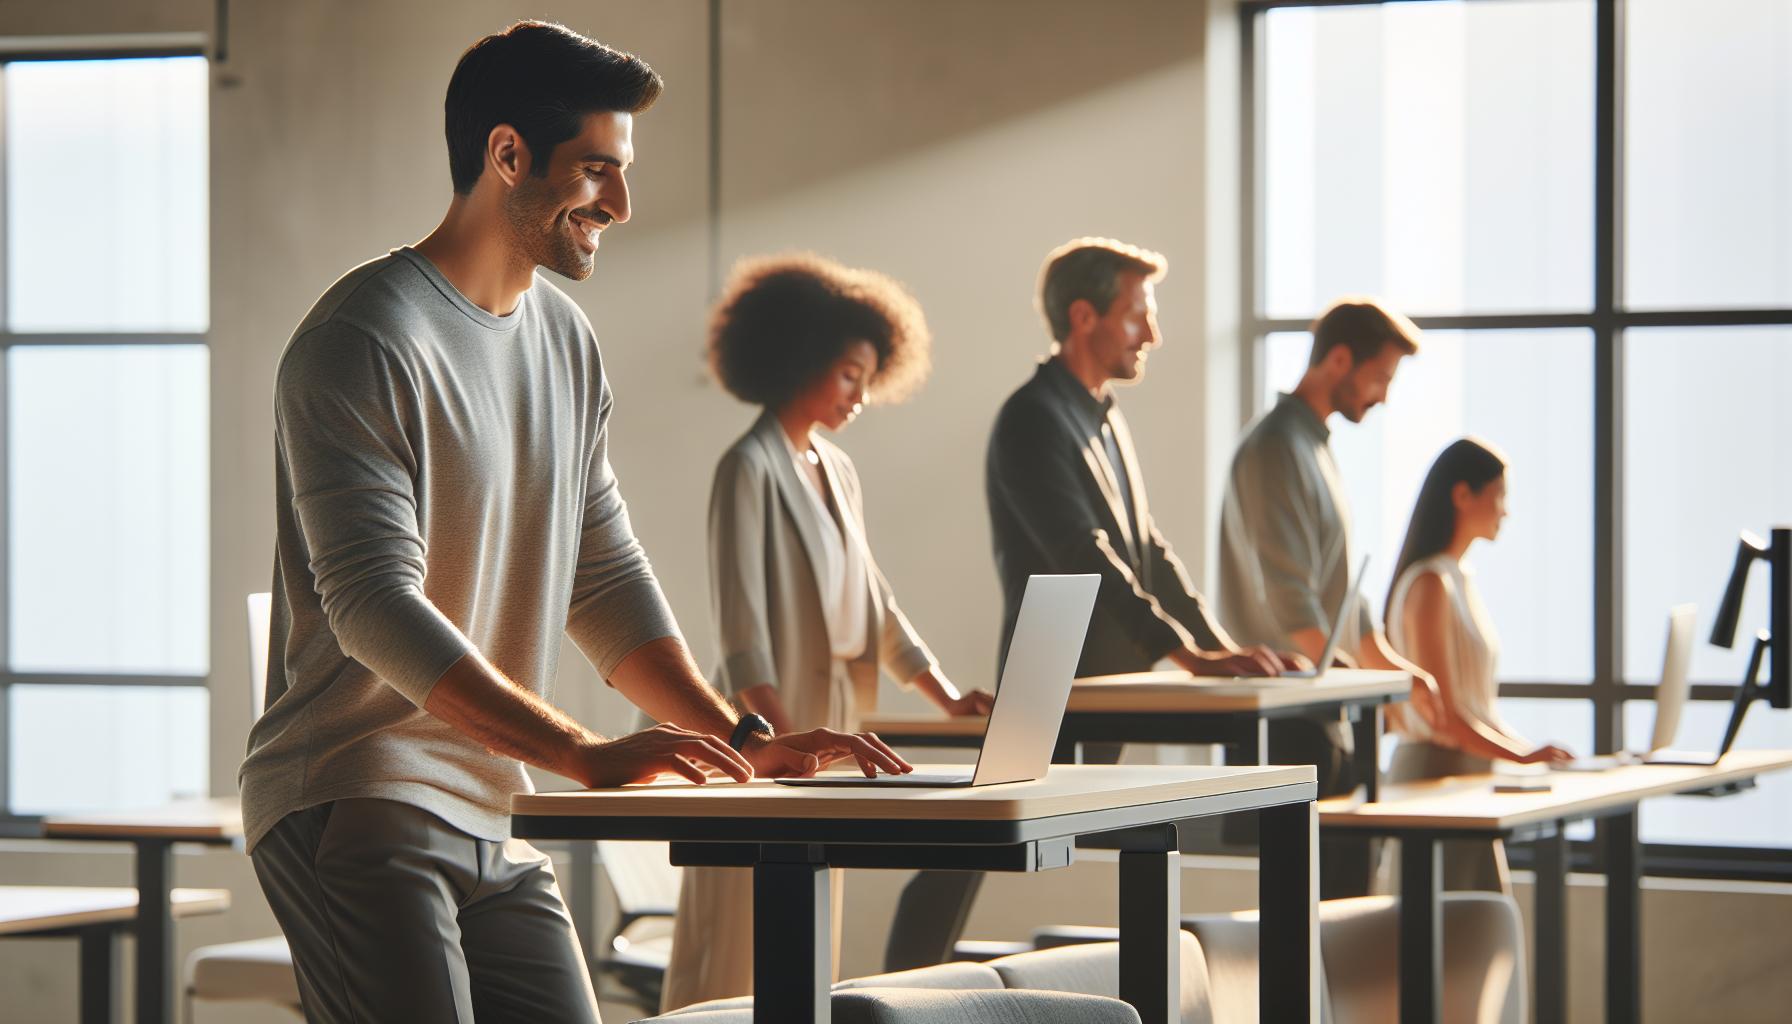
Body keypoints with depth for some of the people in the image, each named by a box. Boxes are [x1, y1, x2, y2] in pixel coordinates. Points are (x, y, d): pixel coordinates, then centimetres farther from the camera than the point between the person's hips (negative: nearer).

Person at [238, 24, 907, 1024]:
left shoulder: (568, 342, 14)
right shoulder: (364, 342, -12)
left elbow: (607, 582, 17)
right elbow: (375, 604, -21)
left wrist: (742, 741, 3)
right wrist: (588, 754, -27)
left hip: (496, 824, 8)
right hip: (353, 816, -8)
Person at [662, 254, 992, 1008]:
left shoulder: (837, 471, 14)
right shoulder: (751, 468, -10)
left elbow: (872, 602, 20)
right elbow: (740, 620, -18)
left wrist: (947, 697, 12)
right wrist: (782, 736, -27)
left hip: (829, 725, 8)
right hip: (765, 728, -8)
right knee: (739, 945, -7)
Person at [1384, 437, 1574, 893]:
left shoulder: (1460, 579, 16)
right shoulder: (1430, 585, -14)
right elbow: (1442, 718, -19)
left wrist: (1525, 746, 7)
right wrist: (1523, 755, -18)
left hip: (1469, 771, 10)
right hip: (1434, 773, -10)